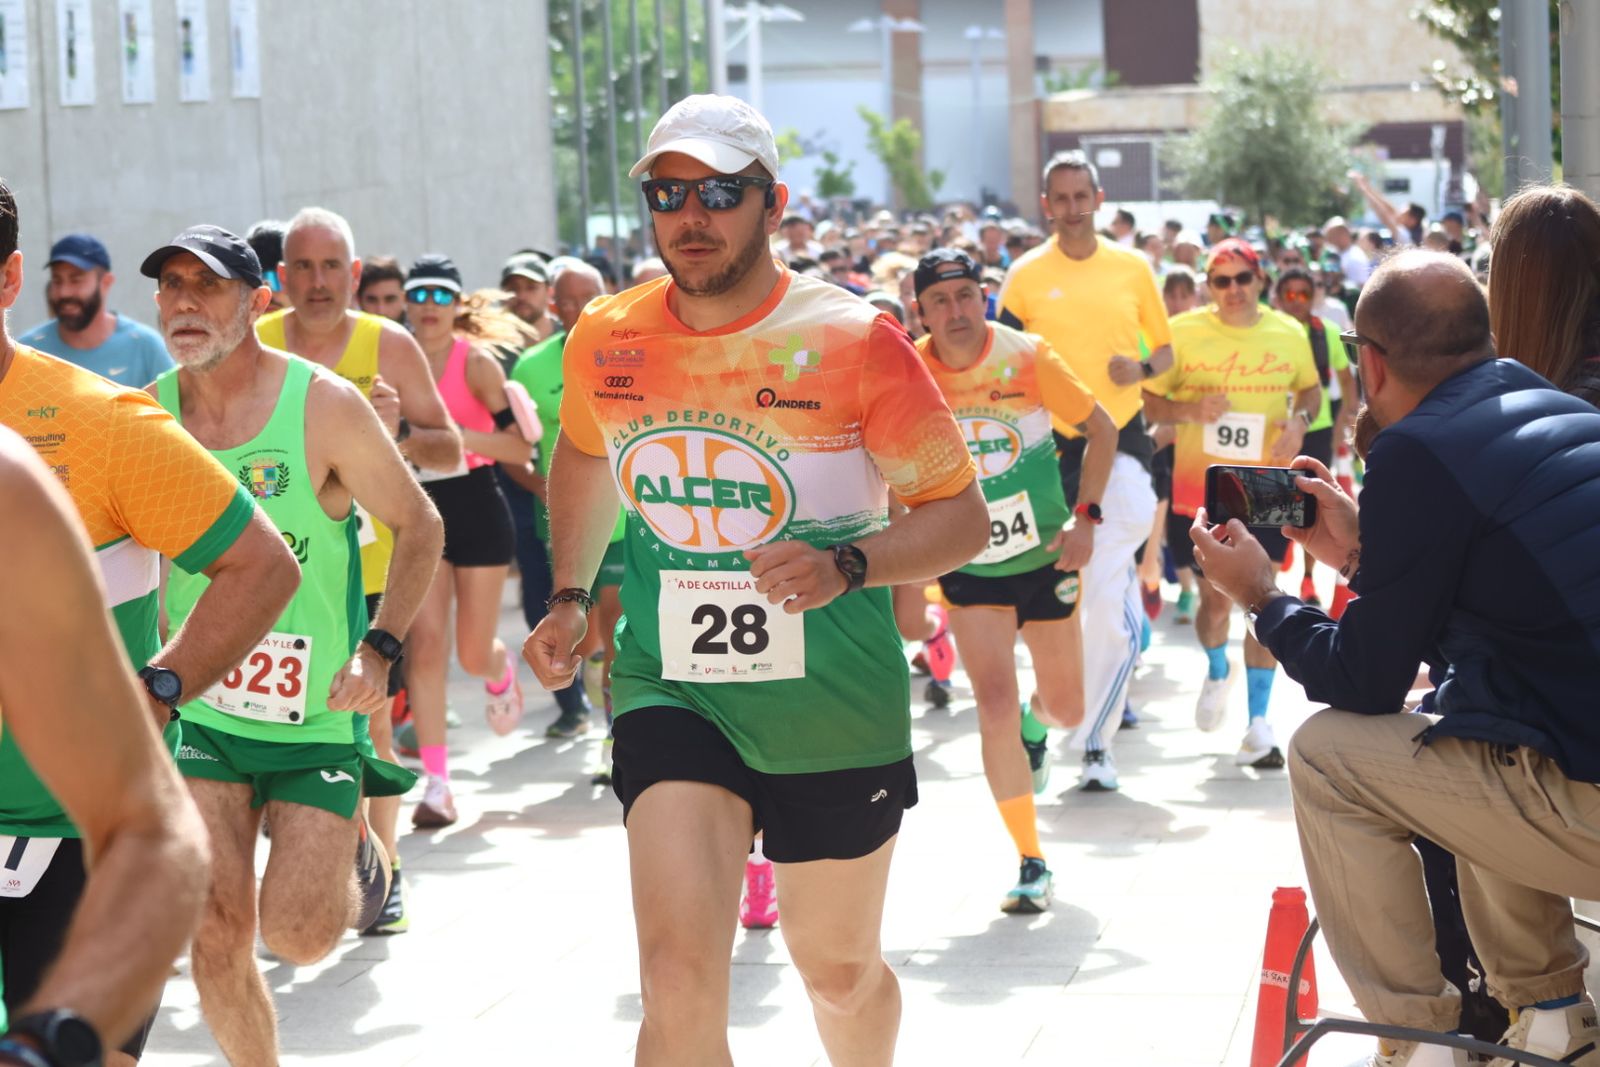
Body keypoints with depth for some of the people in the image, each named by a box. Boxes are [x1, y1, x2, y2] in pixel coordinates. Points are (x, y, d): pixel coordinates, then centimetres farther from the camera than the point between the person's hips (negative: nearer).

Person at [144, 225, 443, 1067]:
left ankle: (352, 859, 28)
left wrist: (380, 646, -17)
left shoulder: (325, 406, -13)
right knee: (217, 933, -6)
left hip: (321, 712, -2)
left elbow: (419, 528, -4)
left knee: (296, 936, -6)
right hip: (203, 709, 3)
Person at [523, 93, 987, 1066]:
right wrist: (570, 598, 15)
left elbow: (963, 514, -9)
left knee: (840, 968, 17)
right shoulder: (606, 339, -2)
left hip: (834, 704, -1)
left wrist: (846, 567, -25)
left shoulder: (852, 339, -13)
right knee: (679, 973, -17)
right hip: (671, 692, 1)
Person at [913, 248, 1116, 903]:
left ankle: (1036, 725, 50)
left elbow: (1101, 430, -3)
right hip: (967, 568, -1)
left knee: (1066, 709, 10)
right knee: (995, 707, -14)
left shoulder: (1026, 358, -15)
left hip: (1043, 556, 1)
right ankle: (1031, 863, -2)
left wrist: (1086, 521, -11)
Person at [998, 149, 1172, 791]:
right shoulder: (1026, 276, 2)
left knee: (1111, 604, -9)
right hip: (1052, 444, 0)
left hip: (1121, 441, 0)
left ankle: (1096, 742, -1)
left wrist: (1141, 368, -7)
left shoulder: (1133, 268, 5)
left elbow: (1165, 348, 14)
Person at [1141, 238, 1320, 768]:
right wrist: (1189, 410, -20)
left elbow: (1310, 388, 17)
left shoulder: (1289, 334, 1)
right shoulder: (1183, 332, -5)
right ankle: (1217, 671, 39)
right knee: (1214, 599, 4)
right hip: (1200, 489, -1)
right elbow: (1147, 400, -1)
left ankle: (1259, 721, 3)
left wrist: (1300, 419, -4)